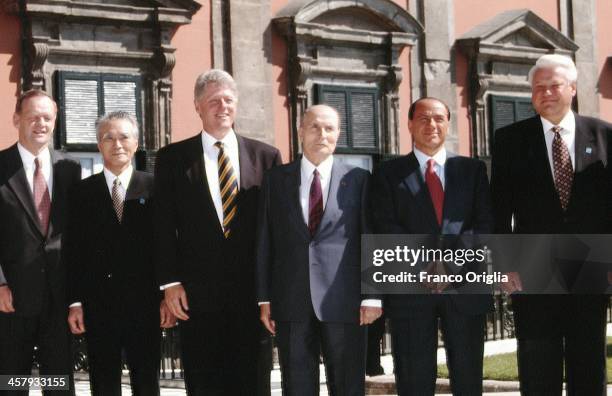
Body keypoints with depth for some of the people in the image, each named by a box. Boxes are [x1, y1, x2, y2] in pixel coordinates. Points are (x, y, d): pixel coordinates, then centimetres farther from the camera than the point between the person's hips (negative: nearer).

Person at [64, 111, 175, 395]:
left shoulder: (153, 188, 3)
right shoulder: (83, 192, 6)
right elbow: (73, 251, 4)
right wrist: (75, 302, -1)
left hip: (144, 305, -1)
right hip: (98, 306, 1)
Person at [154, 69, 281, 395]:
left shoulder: (266, 157, 8)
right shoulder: (172, 158, 6)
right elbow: (164, 227, 3)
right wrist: (170, 282, -5)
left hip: (253, 294, 1)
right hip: (197, 295, -1)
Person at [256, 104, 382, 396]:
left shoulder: (358, 179, 5)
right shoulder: (276, 179, 9)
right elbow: (265, 241, 8)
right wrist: (264, 297, 3)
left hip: (343, 302, -1)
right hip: (291, 303, 1)